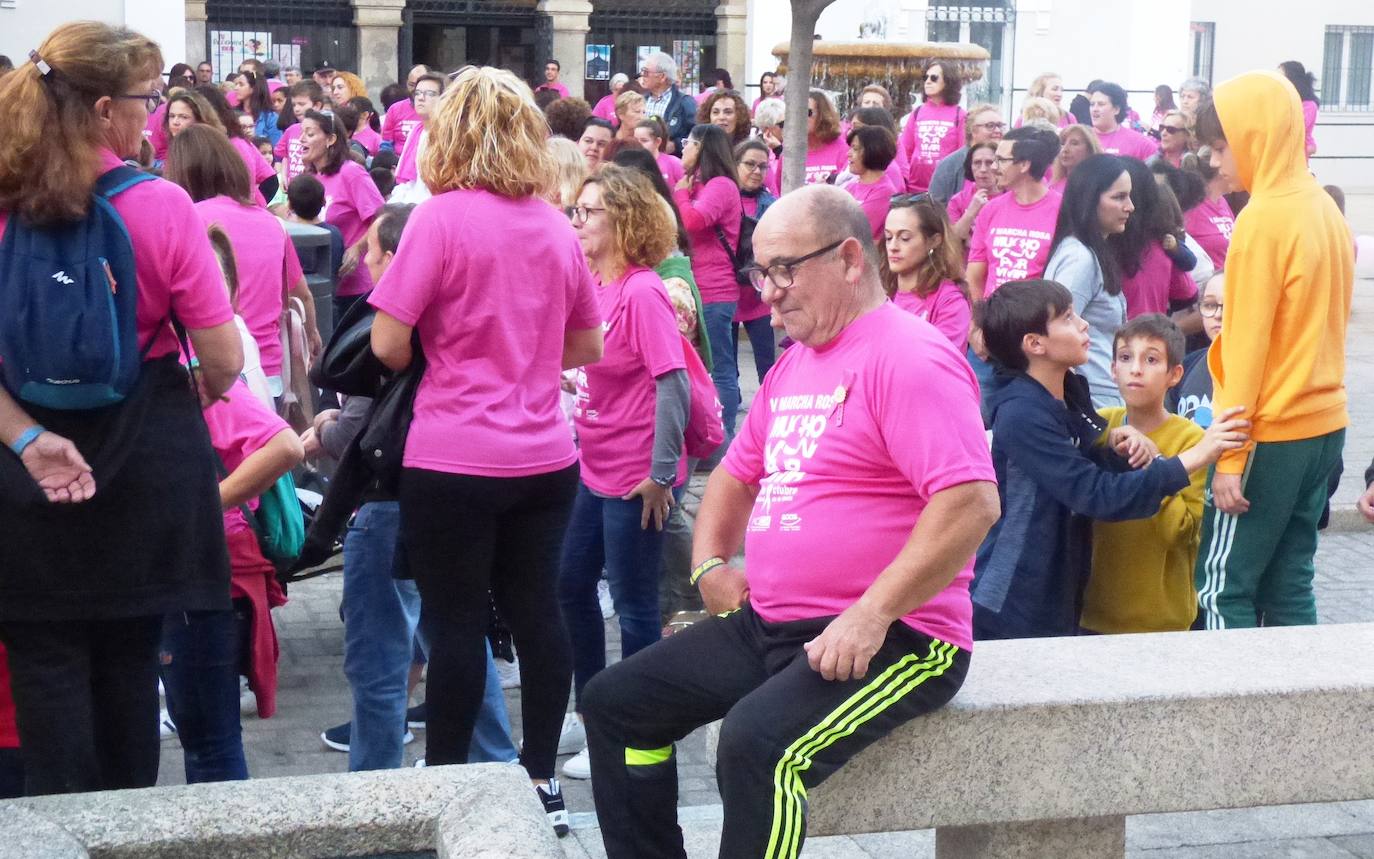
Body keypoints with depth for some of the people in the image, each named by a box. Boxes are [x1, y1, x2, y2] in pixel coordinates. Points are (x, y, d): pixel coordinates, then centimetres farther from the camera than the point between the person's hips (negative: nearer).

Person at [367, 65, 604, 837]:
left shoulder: (441, 218, -10)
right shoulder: (556, 226, 7)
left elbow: (389, 345, -11)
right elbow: (587, 347, 16)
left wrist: (440, 351, 9)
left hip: (455, 460, -5)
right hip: (545, 457, 5)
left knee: (458, 624, 2)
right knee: (536, 611, 11)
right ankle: (543, 781, 19)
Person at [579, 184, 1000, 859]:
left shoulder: (908, 358, -14)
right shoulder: (792, 366, 15)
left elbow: (972, 503, -24)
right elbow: (738, 472, 29)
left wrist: (871, 614, -26)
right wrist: (710, 563, 11)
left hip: (889, 636, -9)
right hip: (768, 623, 10)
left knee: (757, 742, -33)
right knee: (614, 702, 5)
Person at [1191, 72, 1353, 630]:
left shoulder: (1264, 217, -15)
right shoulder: (1326, 209, 9)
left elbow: (1246, 344, -16)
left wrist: (1230, 456, -14)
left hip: (1271, 434, -8)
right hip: (1325, 424, 8)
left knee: (1222, 590, -2)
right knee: (1288, 588, 12)